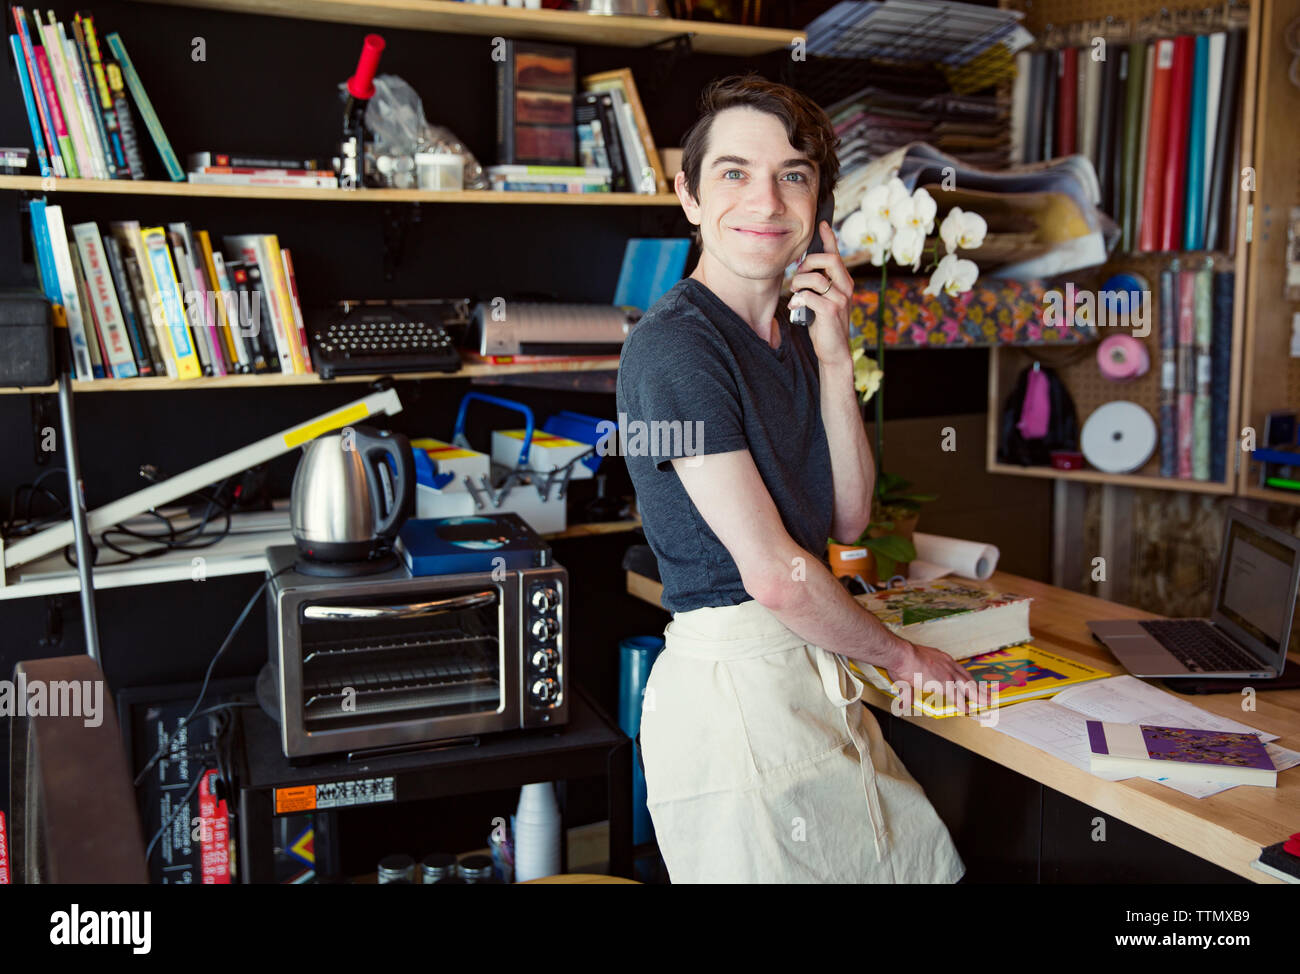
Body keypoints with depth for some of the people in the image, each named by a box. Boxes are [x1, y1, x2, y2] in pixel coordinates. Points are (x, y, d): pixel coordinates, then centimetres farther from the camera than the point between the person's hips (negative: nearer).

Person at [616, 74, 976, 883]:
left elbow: (847, 519, 7)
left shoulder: (796, 335, 11)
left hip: (815, 664, 8)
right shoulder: (674, 345, -17)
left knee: (925, 862, 15)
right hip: (732, 681, -8)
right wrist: (903, 656, -4)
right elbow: (775, 574, -19)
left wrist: (835, 361, -3)